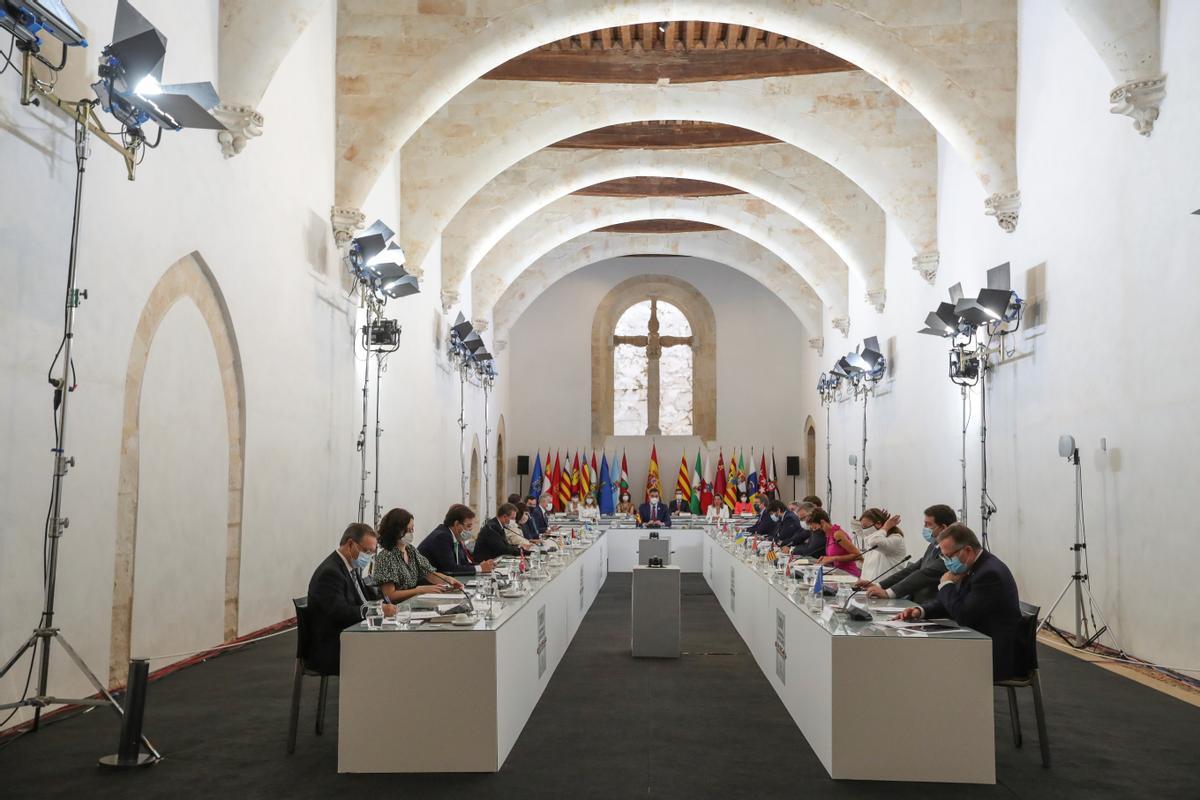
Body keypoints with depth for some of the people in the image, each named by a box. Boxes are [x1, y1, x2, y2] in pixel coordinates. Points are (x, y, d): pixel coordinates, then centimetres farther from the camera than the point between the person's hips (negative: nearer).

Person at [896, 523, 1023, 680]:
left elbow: (964, 616, -25)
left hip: (998, 656, -9)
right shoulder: (973, 567, 6)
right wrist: (920, 610, -2)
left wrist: (946, 585, -12)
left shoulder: (990, 573, -22)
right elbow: (951, 603, 15)